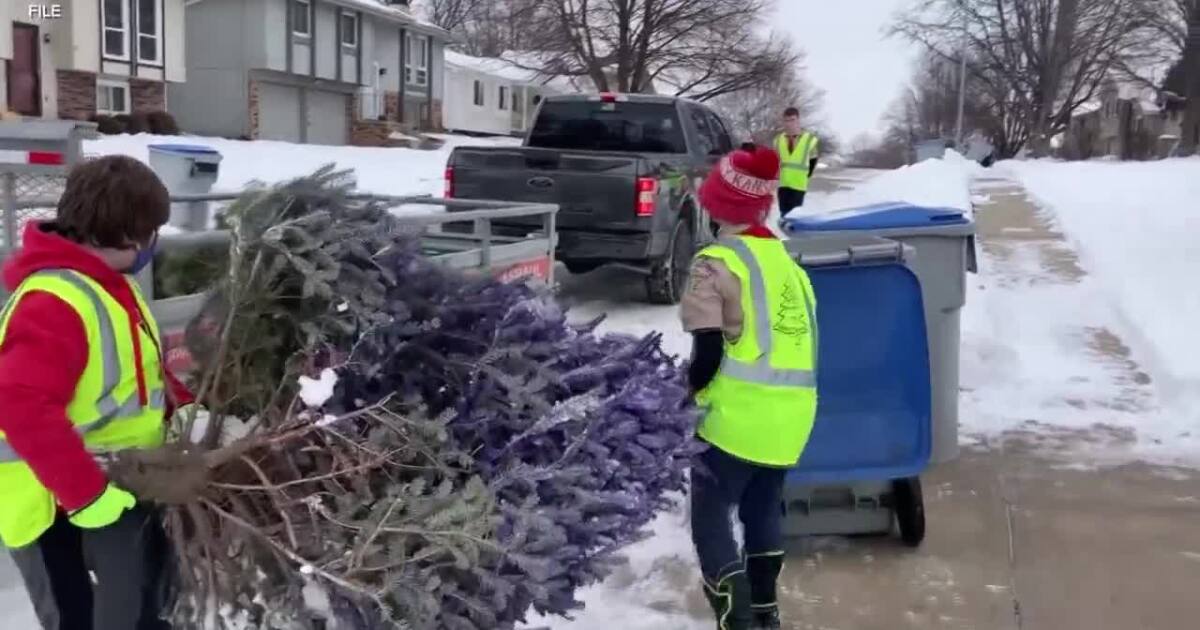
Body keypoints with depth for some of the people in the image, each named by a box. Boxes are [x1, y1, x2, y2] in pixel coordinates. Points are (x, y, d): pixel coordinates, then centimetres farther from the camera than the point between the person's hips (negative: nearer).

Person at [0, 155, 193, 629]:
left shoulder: (104, 282, 6)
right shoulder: (54, 303, -29)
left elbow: (137, 368, 18)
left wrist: (184, 407, 5)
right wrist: (85, 491, -35)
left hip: (118, 484, 10)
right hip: (59, 506, -10)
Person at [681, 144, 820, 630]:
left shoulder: (717, 262, -10)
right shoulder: (785, 259, 12)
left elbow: (708, 352, -15)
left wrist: (687, 394, 0)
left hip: (738, 418, -7)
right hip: (792, 417, 7)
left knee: (711, 517, 3)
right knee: (763, 507, 23)